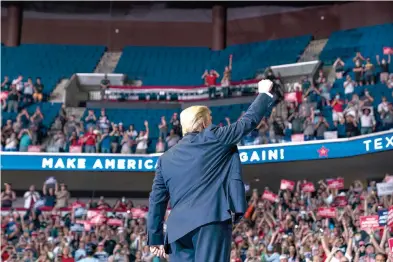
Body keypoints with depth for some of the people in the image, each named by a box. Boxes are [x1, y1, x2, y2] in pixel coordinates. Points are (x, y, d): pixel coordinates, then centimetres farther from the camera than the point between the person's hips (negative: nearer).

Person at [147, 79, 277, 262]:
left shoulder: (166, 158, 19)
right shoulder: (213, 137, 7)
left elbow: (156, 200, 16)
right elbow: (248, 121, 13)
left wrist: (155, 238, 19)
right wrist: (264, 93, 29)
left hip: (179, 227, 5)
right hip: (212, 219, -5)